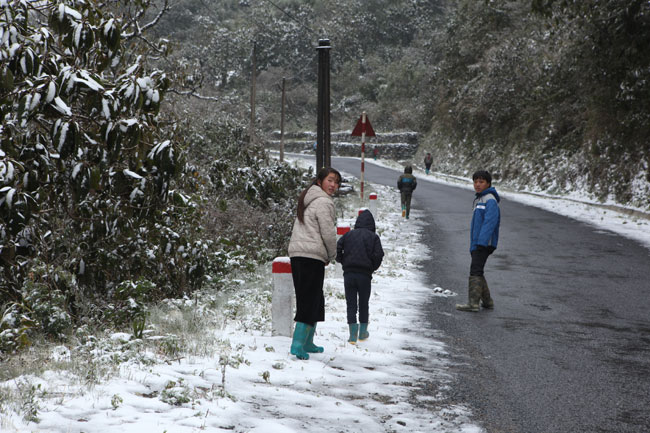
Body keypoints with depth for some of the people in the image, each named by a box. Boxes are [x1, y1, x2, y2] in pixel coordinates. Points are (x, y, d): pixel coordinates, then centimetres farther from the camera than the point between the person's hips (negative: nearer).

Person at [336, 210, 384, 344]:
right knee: (363, 303, 14)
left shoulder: (349, 234, 9)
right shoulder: (374, 237, 3)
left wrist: (344, 262, 12)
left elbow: (337, 249, -2)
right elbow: (378, 255, -8)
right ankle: (363, 332, 22)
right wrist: (372, 268, 9)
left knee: (351, 304, 5)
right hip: (365, 275, -1)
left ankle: (353, 334, -5)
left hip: (348, 273, 1)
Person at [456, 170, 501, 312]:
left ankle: (473, 303, -19)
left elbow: (489, 222, -21)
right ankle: (487, 301, 21)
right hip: (476, 243, 10)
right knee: (477, 272, 13)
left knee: (475, 271, -15)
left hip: (485, 244, -10)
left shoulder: (490, 201, -11)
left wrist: (481, 242, -29)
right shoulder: (479, 200, 20)